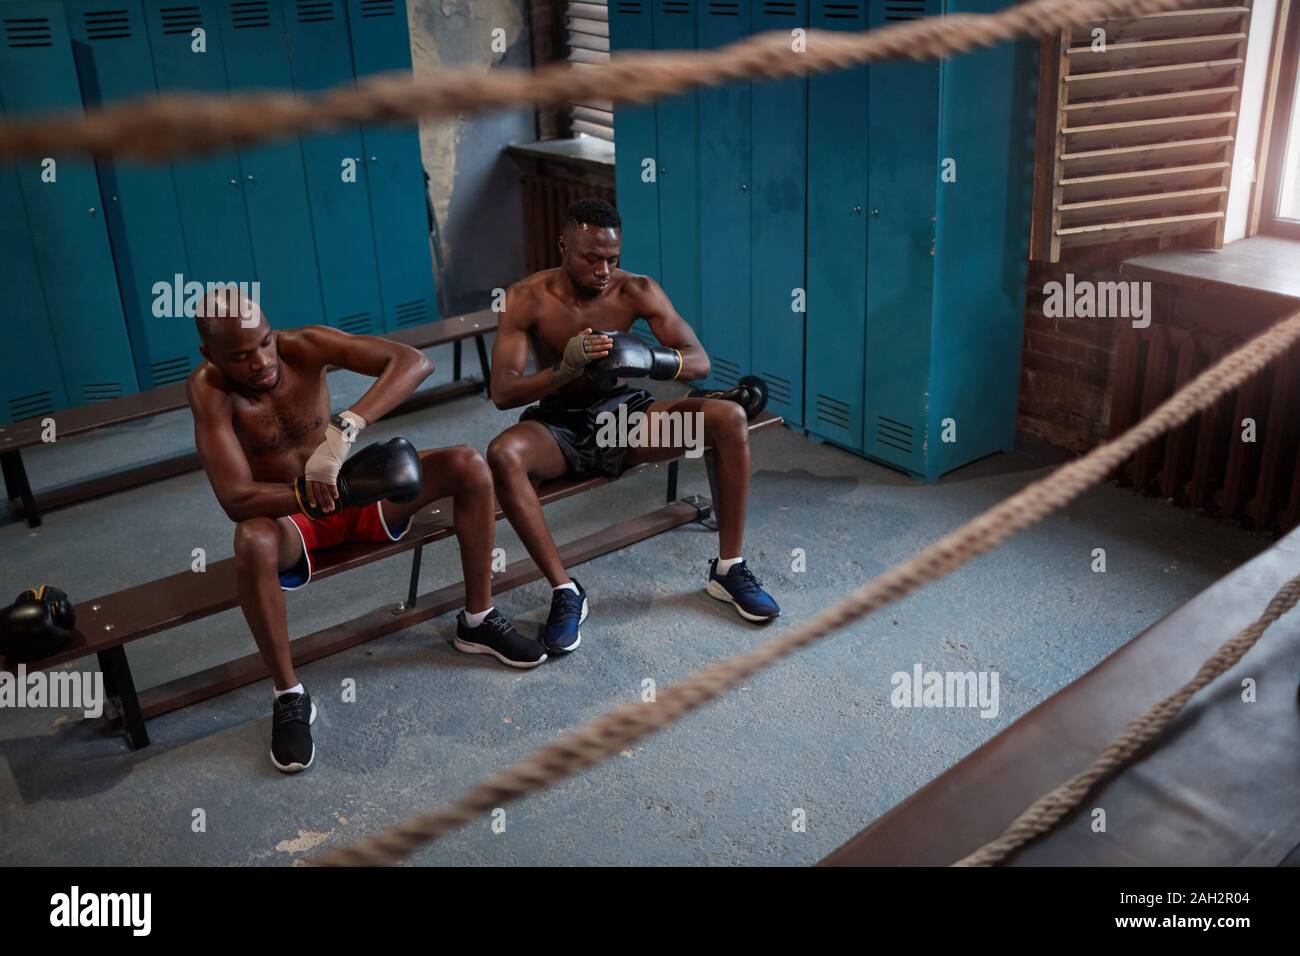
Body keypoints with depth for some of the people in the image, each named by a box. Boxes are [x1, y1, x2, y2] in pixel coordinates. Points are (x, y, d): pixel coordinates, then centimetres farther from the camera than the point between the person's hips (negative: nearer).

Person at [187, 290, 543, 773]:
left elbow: (414, 361, -31)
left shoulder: (305, 345, -19)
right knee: (253, 540, -39)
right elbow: (236, 498, -32)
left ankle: (477, 621, 2)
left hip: (347, 488, 3)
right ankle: (290, 698, -20)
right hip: (288, 515, -3)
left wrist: (345, 429, -45)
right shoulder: (208, 389, -24)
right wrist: (337, 489, -41)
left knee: (469, 466, -15)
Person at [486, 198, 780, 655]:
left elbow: (700, 362, -9)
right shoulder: (527, 298, -12)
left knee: (730, 418, -21)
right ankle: (565, 591, -22)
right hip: (559, 427, -2)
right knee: (502, 454, -37)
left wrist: (650, 359, -32)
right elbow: (501, 392, -18)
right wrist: (563, 371, -37)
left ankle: (729, 568, -8)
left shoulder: (637, 291, -7)